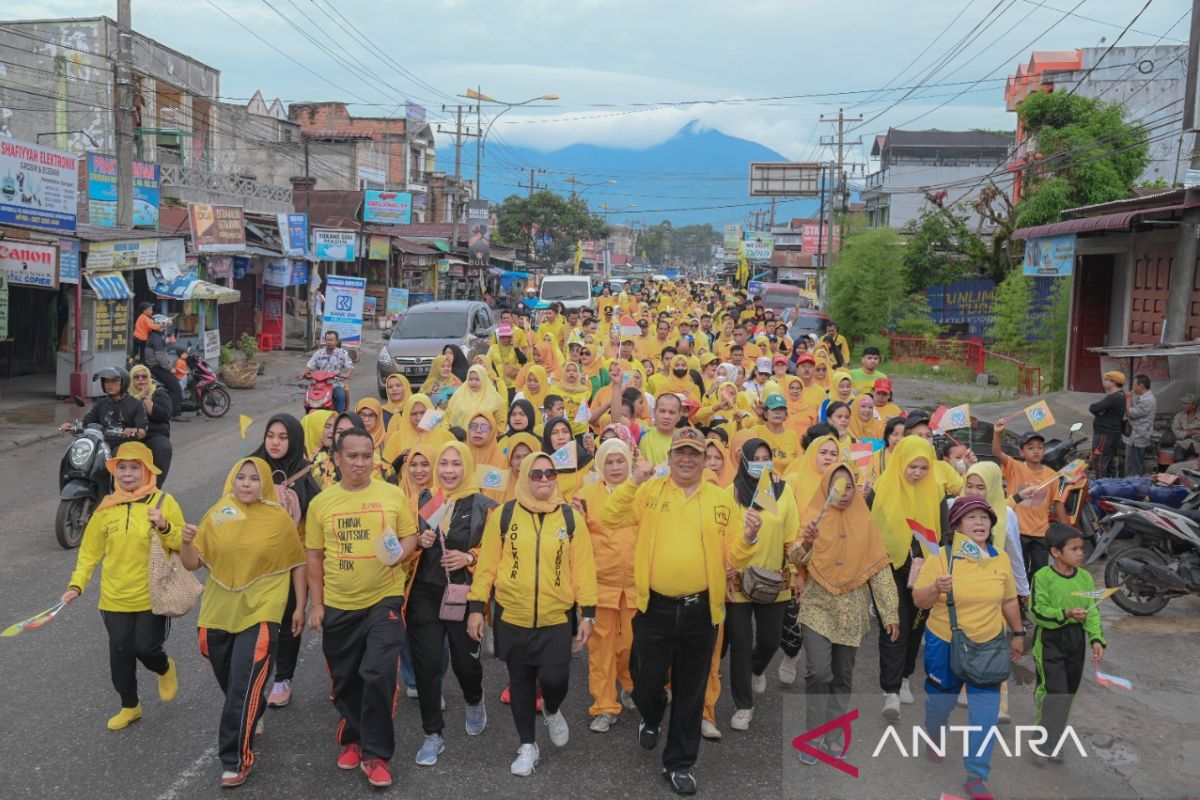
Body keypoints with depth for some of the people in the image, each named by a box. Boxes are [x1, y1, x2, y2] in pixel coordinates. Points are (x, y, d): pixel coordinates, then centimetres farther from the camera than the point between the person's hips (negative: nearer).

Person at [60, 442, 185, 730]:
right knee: (120, 656, 8)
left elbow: (184, 544, -10)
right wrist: (77, 584, -4)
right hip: (115, 598, 3)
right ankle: (130, 706, 31)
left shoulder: (163, 502, -8)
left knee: (146, 648, -3)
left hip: (153, 597, -3)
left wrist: (164, 527, -27)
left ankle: (165, 669, 33)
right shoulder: (106, 507, 1)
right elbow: (90, 551, 6)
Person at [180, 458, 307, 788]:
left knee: (243, 688, -9)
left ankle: (236, 758, 5)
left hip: (259, 614, -4)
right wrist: (187, 542, -18)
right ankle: (253, 718, 49)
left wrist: (300, 606, 0)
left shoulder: (280, 519, -6)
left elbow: (297, 564, 2)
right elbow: (192, 564, 2)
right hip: (219, 612, 4)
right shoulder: (217, 515, 1)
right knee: (230, 684, 19)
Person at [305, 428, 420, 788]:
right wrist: (316, 604, 3)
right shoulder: (321, 502, 0)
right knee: (346, 680, 15)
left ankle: (376, 753, 7)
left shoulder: (393, 495, -3)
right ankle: (353, 737, 39)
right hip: (338, 605, 2)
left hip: (384, 600, -2)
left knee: (378, 675, -10)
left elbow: (410, 537, 3)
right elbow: (315, 556, 5)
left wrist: (400, 552, -19)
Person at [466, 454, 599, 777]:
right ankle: (527, 745, 29)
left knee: (554, 679, -9)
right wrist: (477, 606, -3)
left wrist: (588, 612, -1)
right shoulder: (503, 514, -2)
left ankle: (552, 711, 27)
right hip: (512, 618, 1)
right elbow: (487, 562, 0)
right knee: (520, 680, 11)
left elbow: (583, 566, 1)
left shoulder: (571, 517, 0)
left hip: (557, 618, 0)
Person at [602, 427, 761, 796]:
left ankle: (679, 763, 29)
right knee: (646, 683, 11)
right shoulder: (650, 491, 0)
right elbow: (611, 517, -7)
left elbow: (734, 558, 2)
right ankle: (652, 719, 47)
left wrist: (748, 539, -19)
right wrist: (634, 481, -18)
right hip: (654, 608, -1)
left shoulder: (721, 500, 2)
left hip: (701, 610, 1)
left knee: (690, 693, 11)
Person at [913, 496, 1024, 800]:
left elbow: (1009, 600, 10)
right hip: (945, 644, -2)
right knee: (941, 700, 17)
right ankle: (933, 736, 50)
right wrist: (936, 589, -33)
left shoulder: (1000, 559, -3)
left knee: (985, 711, -1)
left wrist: (1018, 633, 15)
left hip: (989, 645, 2)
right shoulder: (941, 557, -15)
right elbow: (919, 600, -13)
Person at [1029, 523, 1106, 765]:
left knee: (1068, 692, 13)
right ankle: (1043, 742, 6)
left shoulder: (1085, 577, 1)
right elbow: (1037, 611, -16)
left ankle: (1052, 741, 29)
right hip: (1050, 639, -6)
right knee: (1055, 693, -10)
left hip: (1076, 639, 6)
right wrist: (1065, 614, -28)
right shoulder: (1043, 577, -14)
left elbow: (1093, 611, 3)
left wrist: (1096, 639, -9)